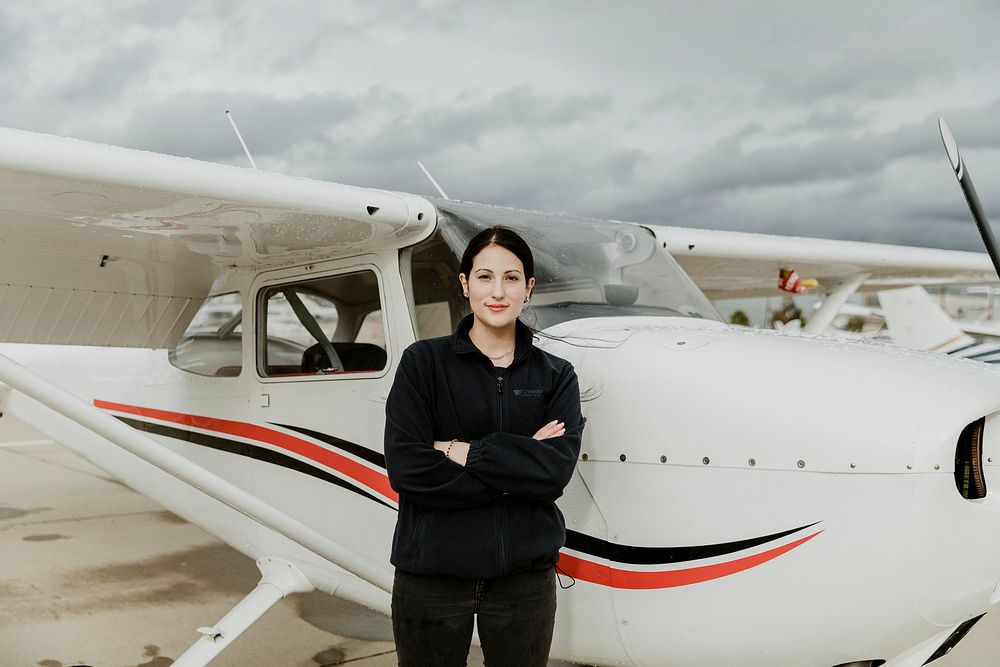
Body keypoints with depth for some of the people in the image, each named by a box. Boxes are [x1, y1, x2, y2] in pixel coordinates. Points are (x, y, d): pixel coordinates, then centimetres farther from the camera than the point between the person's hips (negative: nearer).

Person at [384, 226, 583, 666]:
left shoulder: (556, 376, 5)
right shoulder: (423, 361, -1)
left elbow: (558, 469, -10)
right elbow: (404, 468, -12)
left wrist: (463, 451, -15)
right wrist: (516, 470, -13)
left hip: (525, 573, 2)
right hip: (431, 570, -1)